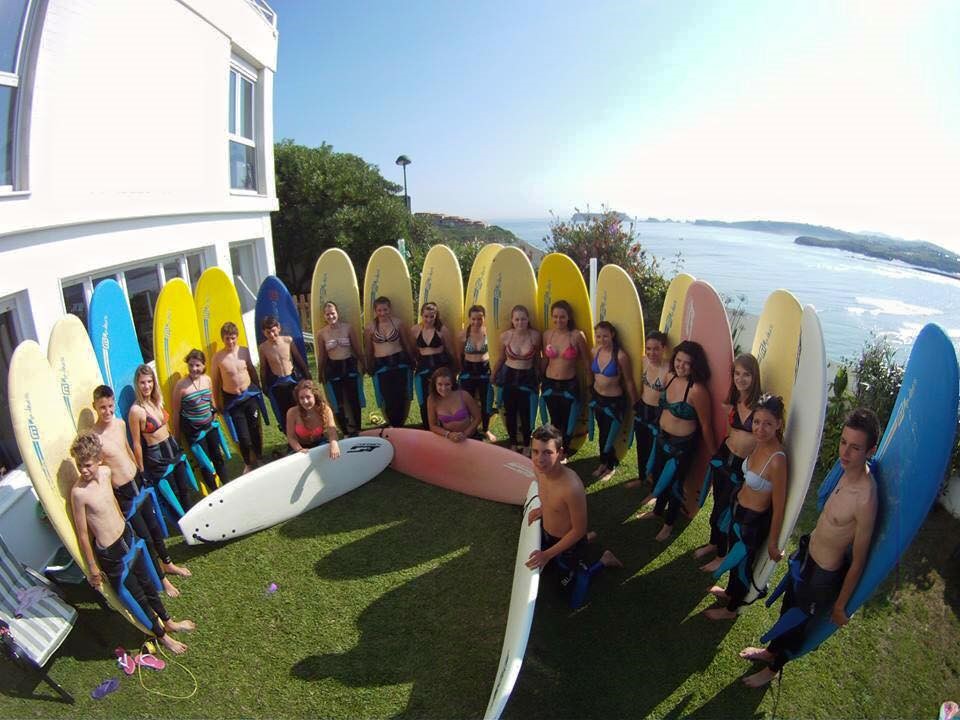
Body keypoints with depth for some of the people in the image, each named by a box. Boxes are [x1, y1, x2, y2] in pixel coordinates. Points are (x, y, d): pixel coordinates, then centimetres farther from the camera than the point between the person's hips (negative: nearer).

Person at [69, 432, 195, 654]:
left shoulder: (105, 472, -8)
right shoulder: (78, 492, -27)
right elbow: (82, 533, -18)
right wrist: (92, 568, -10)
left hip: (127, 536, 6)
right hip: (110, 554, -6)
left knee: (146, 582, 25)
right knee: (138, 597, 14)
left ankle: (168, 622, 46)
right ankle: (162, 635, 36)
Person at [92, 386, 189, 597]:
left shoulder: (120, 423, -4)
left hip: (138, 482, 6)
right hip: (123, 494, -6)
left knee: (154, 526, 23)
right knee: (145, 538, 9)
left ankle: (168, 564, 45)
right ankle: (162, 579, 30)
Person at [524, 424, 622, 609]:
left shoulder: (572, 487, -41)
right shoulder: (539, 469, -19)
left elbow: (578, 531, -25)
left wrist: (548, 554, -21)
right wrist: (542, 508, -9)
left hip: (570, 544, -6)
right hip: (546, 535, 6)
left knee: (573, 602, 16)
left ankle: (603, 561, 27)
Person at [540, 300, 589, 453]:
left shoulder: (577, 335, -14)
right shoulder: (547, 334, -3)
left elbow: (585, 361, -5)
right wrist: (540, 379, 16)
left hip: (569, 385, -3)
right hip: (549, 384, 3)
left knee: (567, 422, 12)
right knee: (554, 420, 17)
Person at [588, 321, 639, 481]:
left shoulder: (620, 356, -22)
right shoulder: (595, 351, -5)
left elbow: (629, 381, -13)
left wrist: (635, 405, -5)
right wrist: (591, 391, 18)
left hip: (614, 401, -5)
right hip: (597, 398, 5)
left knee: (608, 436, 7)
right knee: (603, 433, 18)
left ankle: (610, 465, 31)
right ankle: (605, 463, 38)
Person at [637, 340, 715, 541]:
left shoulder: (697, 390, -27)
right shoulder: (671, 378, -6)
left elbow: (705, 425, -18)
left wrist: (713, 453, -8)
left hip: (682, 444, -7)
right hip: (662, 437, 7)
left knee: (674, 483, 13)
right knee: (659, 476, 24)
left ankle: (669, 523, 39)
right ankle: (658, 510, 51)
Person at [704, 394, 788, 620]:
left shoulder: (777, 460, -34)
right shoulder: (760, 444, -12)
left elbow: (779, 507, -24)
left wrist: (772, 543, -14)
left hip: (754, 521, -7)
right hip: (739, 509, 7)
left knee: (743, 564, 19)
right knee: (734, 555, 31)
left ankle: (731, 609, 46)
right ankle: (730, 591, 59)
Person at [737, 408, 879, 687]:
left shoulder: (866, 499, -36)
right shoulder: (847, 471, -12)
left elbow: (858, 561, -24)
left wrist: (840, 605, -11)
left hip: (823, 576, -7)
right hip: (806, 555, 7)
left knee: (796, 622, 20)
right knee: (788, 609, 30)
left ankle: (774, 667, 48)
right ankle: (771, 651, 57)